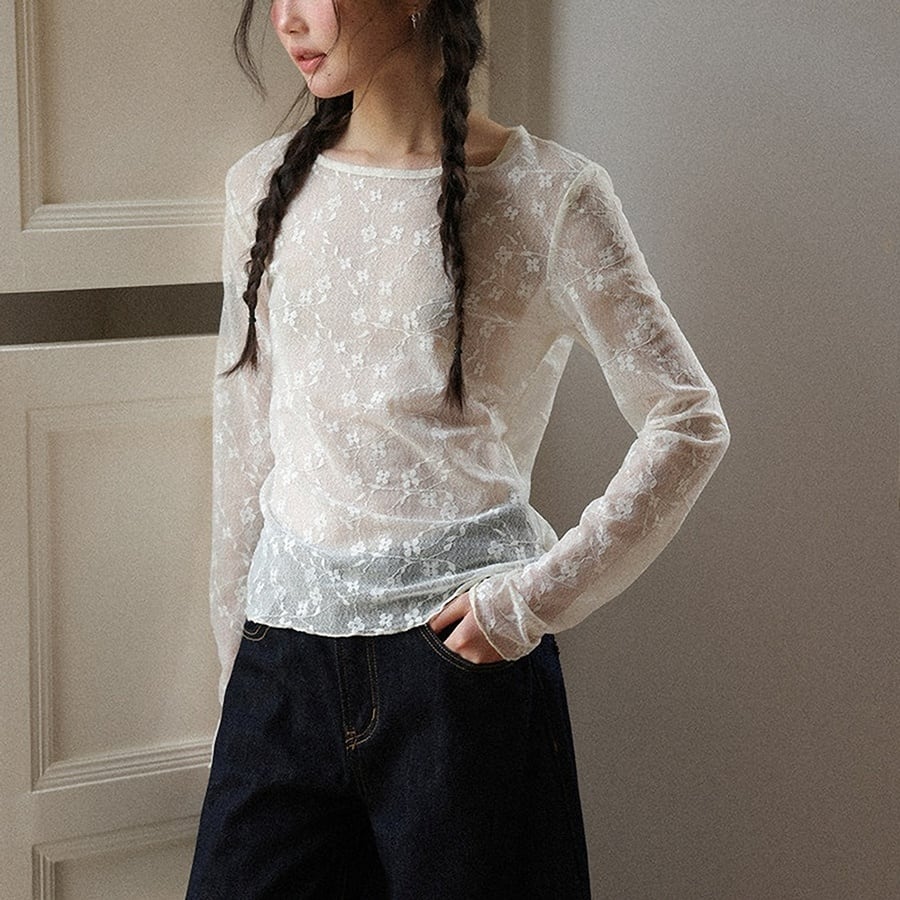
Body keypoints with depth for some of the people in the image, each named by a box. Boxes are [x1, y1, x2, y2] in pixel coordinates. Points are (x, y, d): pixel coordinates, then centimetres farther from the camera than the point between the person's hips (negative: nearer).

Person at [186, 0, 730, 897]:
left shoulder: (549, 195, -6)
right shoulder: (263, 184, 8)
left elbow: (690, 426, -5)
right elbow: (243, 442, 13)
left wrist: (539, 596, -11)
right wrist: (236, 645, 14)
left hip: (461, 647, -4)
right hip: (287, 642, 4)